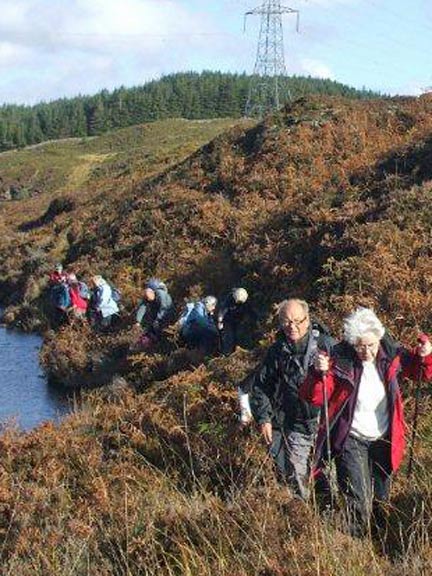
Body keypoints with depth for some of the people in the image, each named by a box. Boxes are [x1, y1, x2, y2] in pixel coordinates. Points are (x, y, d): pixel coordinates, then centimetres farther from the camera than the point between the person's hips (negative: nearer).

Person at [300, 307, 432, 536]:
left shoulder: (390, 354, -7)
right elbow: (314, 397, -19)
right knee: (359, 505, -11)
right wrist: (318, 373, -38)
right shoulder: (340, 361, -18)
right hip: (351, 441, -4)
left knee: (380, 501, 18)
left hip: (382, 440, 4)